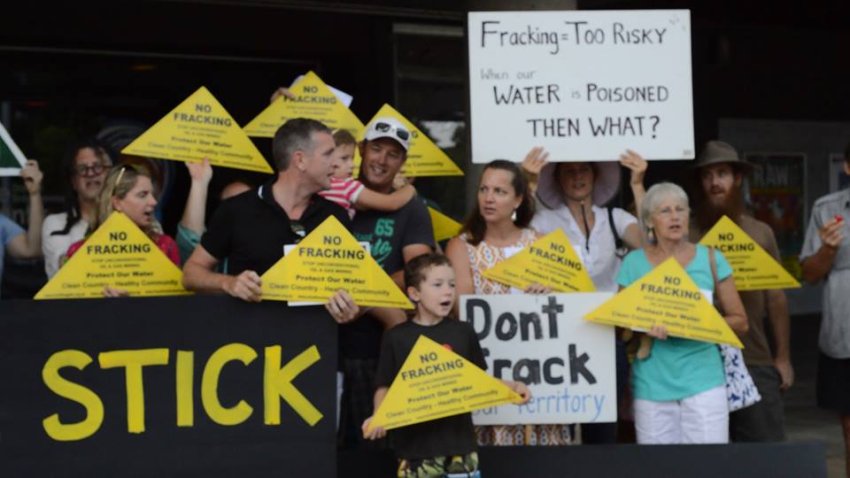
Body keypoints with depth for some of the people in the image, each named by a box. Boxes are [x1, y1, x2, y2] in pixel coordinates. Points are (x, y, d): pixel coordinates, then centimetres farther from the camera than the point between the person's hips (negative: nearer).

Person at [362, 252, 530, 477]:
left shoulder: (463, 332, 6)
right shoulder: (396, 337, -2)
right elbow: (384, 387, 2)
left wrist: (512, 386, 0)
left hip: (458, 439, 2)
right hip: (416, 443, -2)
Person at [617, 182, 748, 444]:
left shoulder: (710, 258, 5)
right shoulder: (634, 263, 4)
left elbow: (739, 321, 7)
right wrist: (646, 328, -13)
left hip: (703, 378, 0)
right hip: (652, 381, 0)